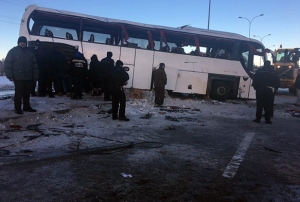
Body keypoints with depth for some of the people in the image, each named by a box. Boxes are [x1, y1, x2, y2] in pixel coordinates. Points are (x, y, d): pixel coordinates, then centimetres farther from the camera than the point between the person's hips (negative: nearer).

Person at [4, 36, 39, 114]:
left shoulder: (29, 52, 15)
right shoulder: (13, 51, 3)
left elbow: (35, 65, 14)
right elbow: (7, 65, -2)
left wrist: (35, 76, 6)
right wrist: (10, 76, -10)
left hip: (29, 78, 4)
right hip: (18, 78, -4)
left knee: (27, 93, 10)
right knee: (19, 94, -4)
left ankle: (26, 106, 21)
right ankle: (18, 108, 4)